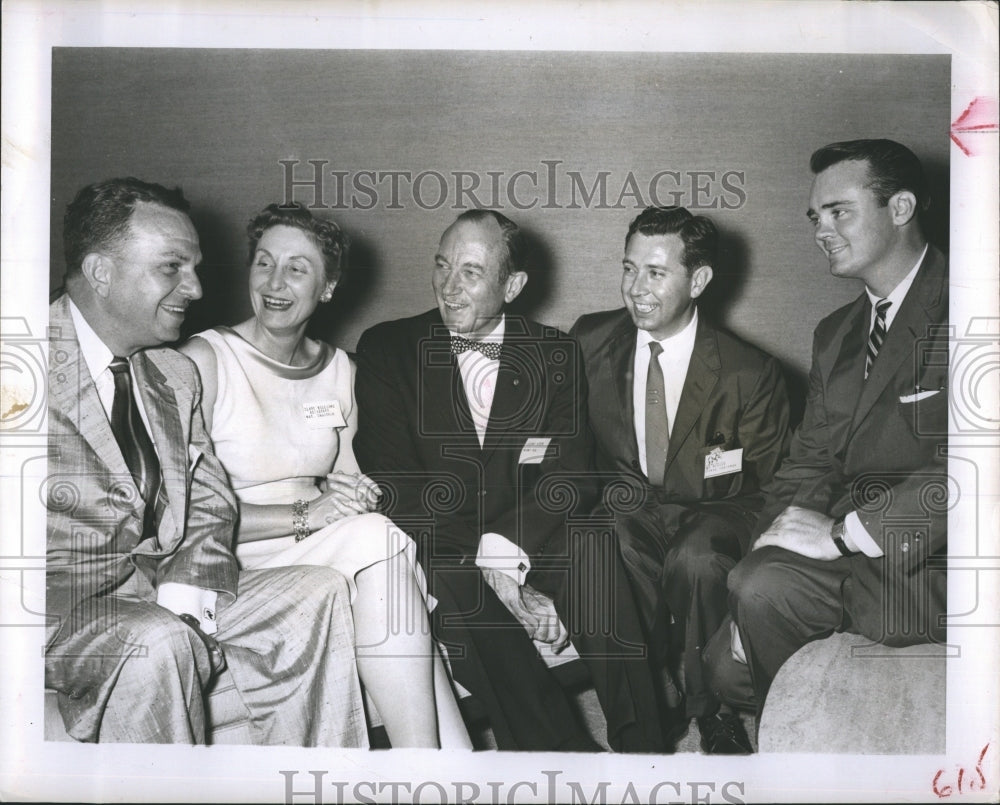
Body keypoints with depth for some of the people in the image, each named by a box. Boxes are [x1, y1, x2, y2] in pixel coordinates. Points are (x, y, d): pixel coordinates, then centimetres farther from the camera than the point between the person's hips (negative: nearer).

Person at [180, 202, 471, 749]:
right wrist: (305, 514, -20)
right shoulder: (205, 361, -5)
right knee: (379, 540, -29)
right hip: (236, 568, -5)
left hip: (328, 556, 5)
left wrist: (357, 498, -8)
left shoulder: (340, 371, 13)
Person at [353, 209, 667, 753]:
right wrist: (489, 569, -20)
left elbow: (570, 475, -4)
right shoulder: (387, 349, 2)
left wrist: (500, 550, -23)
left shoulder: (555, 354, 7)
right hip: (438, 557, -1)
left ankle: (640, 749, -24)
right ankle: (566, 751, -30)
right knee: (457, 586, -33)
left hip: (531, 549, 1)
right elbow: (395, 483, -8)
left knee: (589, 546, -29)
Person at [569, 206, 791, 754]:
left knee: (697, 559, -36)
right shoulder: (589, 340, 1)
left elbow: (765, 478, 1)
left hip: (712, 512, -2)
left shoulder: (749, 372, -8)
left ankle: (710, 707, -11)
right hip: (625, 509, 2)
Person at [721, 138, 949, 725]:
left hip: (931, 565, -7)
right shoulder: (836, 334, 17)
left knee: (766, 587, -24)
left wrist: (842, 532, -21)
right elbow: (810, 463, 12)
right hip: (857, 548, 7)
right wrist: (775, 538, -6)